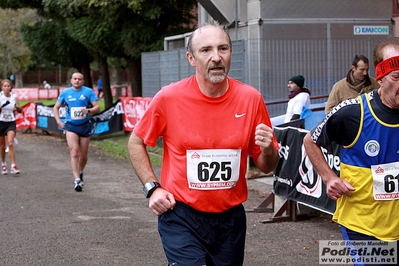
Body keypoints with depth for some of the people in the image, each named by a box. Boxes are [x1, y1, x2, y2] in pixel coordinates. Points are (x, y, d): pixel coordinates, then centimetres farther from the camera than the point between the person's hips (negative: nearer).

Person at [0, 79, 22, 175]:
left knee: (10, 143, -17)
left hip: (11, 123, 0)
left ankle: (13, 166, -17)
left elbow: (18, 109, 11)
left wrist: (18, 108, -11)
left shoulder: (14, 96, -1)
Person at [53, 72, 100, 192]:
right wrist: (58, 121, -1)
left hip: (85, 126, 1)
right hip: (70, 126, -1)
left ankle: (80, 172, 36)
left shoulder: (88, 92, -1)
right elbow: (56, 107, 13)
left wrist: (89, 110, -26)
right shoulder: (65, 93, 3)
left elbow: (97, 107, -5)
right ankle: (77, 180, -18)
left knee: (83, 155, 9)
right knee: (74, 153, -14)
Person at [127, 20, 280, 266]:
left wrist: (267, 150, -17)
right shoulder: (169, 98, -11)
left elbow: (267, 167, 5)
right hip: (181, 217, -3)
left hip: (231, 219, 3)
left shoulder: (251, 99, -6)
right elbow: (136, 143, 5)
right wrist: (153, 188, -5)